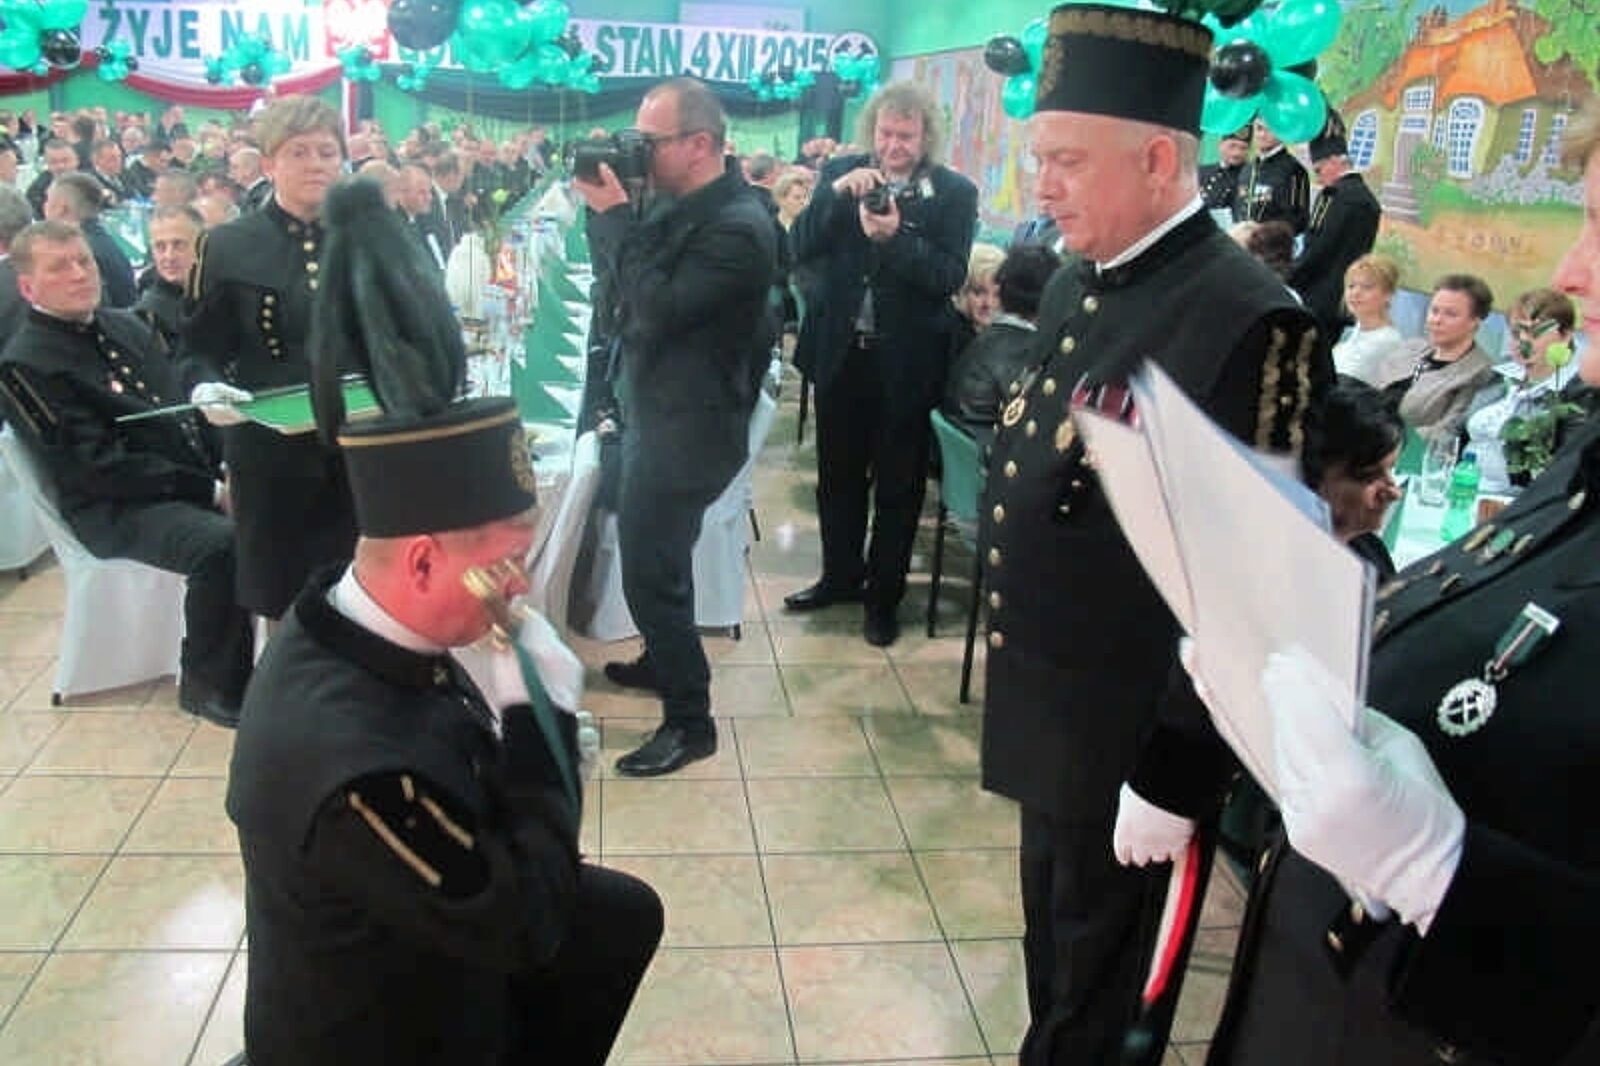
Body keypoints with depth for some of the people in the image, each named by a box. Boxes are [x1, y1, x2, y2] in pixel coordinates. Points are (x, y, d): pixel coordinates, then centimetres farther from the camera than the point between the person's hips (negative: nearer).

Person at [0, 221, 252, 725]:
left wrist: (225, 465, -1)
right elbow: (98, 465, -15)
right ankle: (210, 686, -14)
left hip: (202, 478, 8)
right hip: (118, 509, -8)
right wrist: (210, 491, -18)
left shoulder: (125, 326, 16)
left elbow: (181, 405, 19)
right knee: (221, 542, -34)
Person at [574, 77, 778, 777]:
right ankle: (664, 662, 44)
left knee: (650, 569, -6)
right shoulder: (683, 205, 8)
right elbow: (615, 275, 10)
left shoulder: (738, 228, -22)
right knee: (651, 554, 23)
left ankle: (690, 720, 7)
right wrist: (606, 210, -5)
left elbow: (658, 306, -28)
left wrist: (616, 214, -22)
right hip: (657, 411, 10)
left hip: (690, 427, -10)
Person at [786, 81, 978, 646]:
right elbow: (799, 249, -6)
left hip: (906, 361, -3)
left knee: (897, 484, 9)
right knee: (838, 474, 17)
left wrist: (894, 236, -27)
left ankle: (882, 596, 24)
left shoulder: (954, 193, -6)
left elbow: (951, 277, -15)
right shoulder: (841, 173, 2)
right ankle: (840, 576, 36)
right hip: (840, 351, 3)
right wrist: (836, 194, -20)